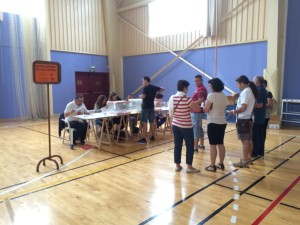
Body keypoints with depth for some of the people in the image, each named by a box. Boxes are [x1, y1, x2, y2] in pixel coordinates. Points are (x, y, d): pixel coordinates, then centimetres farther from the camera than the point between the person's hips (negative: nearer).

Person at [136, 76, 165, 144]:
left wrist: (140, 96, -2)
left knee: (144, 123, -7)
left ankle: (143, 139, -9)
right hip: (151, 107, 7)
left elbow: (143, 96, -23)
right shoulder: (154, 87, 8)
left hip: (145, 107, -7)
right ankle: (152, 137, 24)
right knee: (152, 122, 14)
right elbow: (162, 89, 18)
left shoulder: (145, 88, -12)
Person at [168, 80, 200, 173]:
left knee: (177, 145, 12)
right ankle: (189, 167, 12)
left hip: (175, 125, 6)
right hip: (186, 126, -6)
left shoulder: (172, 98, 1)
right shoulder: (187, 99, -17)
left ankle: (177, 165, 19)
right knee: (190, 146, 6)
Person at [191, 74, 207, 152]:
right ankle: (202, 145, 27)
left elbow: (200, 101, -23)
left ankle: (195, 147, -4)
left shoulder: (201, 89, -14)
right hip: (195, 111, 10)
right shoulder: (198, 88, 17)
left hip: (197, 111, -10)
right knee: (199, 128, 16)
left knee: (195, 128, -8)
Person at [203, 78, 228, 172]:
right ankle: (221, 164, 22)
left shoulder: (211, 95, -14)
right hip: (222, 122, 8)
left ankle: (212, 166, 5)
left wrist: (205, 104, 4)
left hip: (213, 123, -7)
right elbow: (224, 109, 14)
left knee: (213, 145, -2)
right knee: (221, 144, 14)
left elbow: (206, 110, -15)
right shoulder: (224, 96, 8)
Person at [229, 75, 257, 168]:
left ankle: (244, 161, 1)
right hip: (248, 118, 10)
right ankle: (248, 158, 25)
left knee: (244, 141, -5)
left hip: (244, 119, -10)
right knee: (249, 140, 15)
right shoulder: (250, 91, 13)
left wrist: (234, 111, -9)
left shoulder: (245, 92, -17)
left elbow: (243, 108, -21)